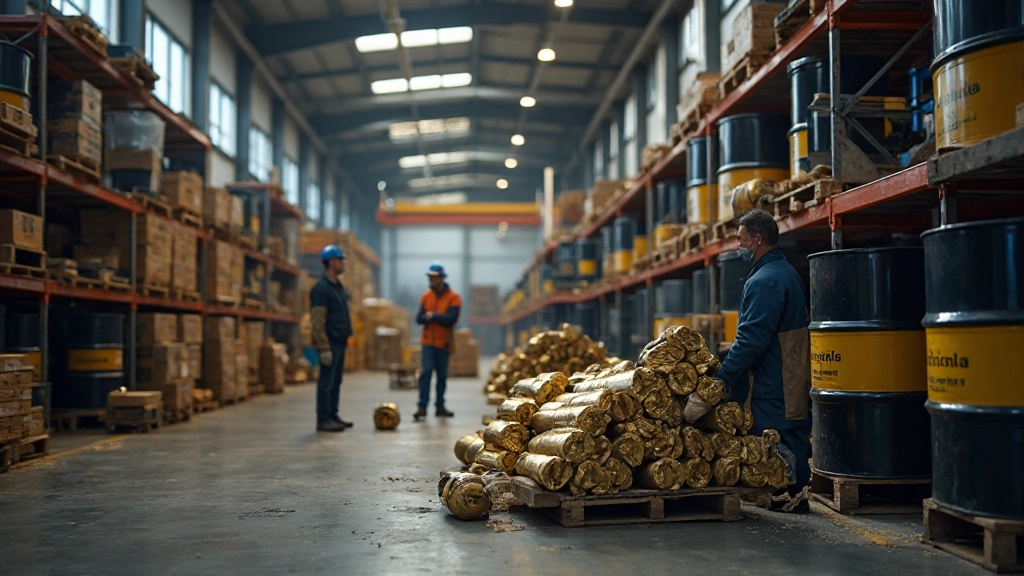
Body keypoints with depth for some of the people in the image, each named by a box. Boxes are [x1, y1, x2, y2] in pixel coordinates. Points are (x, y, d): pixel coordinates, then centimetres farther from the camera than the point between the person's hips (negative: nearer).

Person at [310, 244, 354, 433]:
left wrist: (346, 336, 17)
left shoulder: (338, 286, 15)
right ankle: (323, 420, 0)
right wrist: (324, 348, -21)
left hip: (340, 342, 9)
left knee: (336, 381, 12)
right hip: (330, 343, -9)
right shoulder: (321, 288, -14)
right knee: (326, 382, -4)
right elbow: (317, 321, -18)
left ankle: (332, 416, 19)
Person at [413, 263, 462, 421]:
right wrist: (427, 317, -21)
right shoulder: (426, 297, 6)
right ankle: (422, 406, -13)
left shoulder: (453, 297, -5)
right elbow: (419, 318, 0)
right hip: (428, 342, 1)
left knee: (442, 375, 7)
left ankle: (440, 407, 17)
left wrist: (433, 316, -15)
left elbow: (451, 319, -17)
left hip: (444, 343, -1)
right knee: (426, 371, -11)